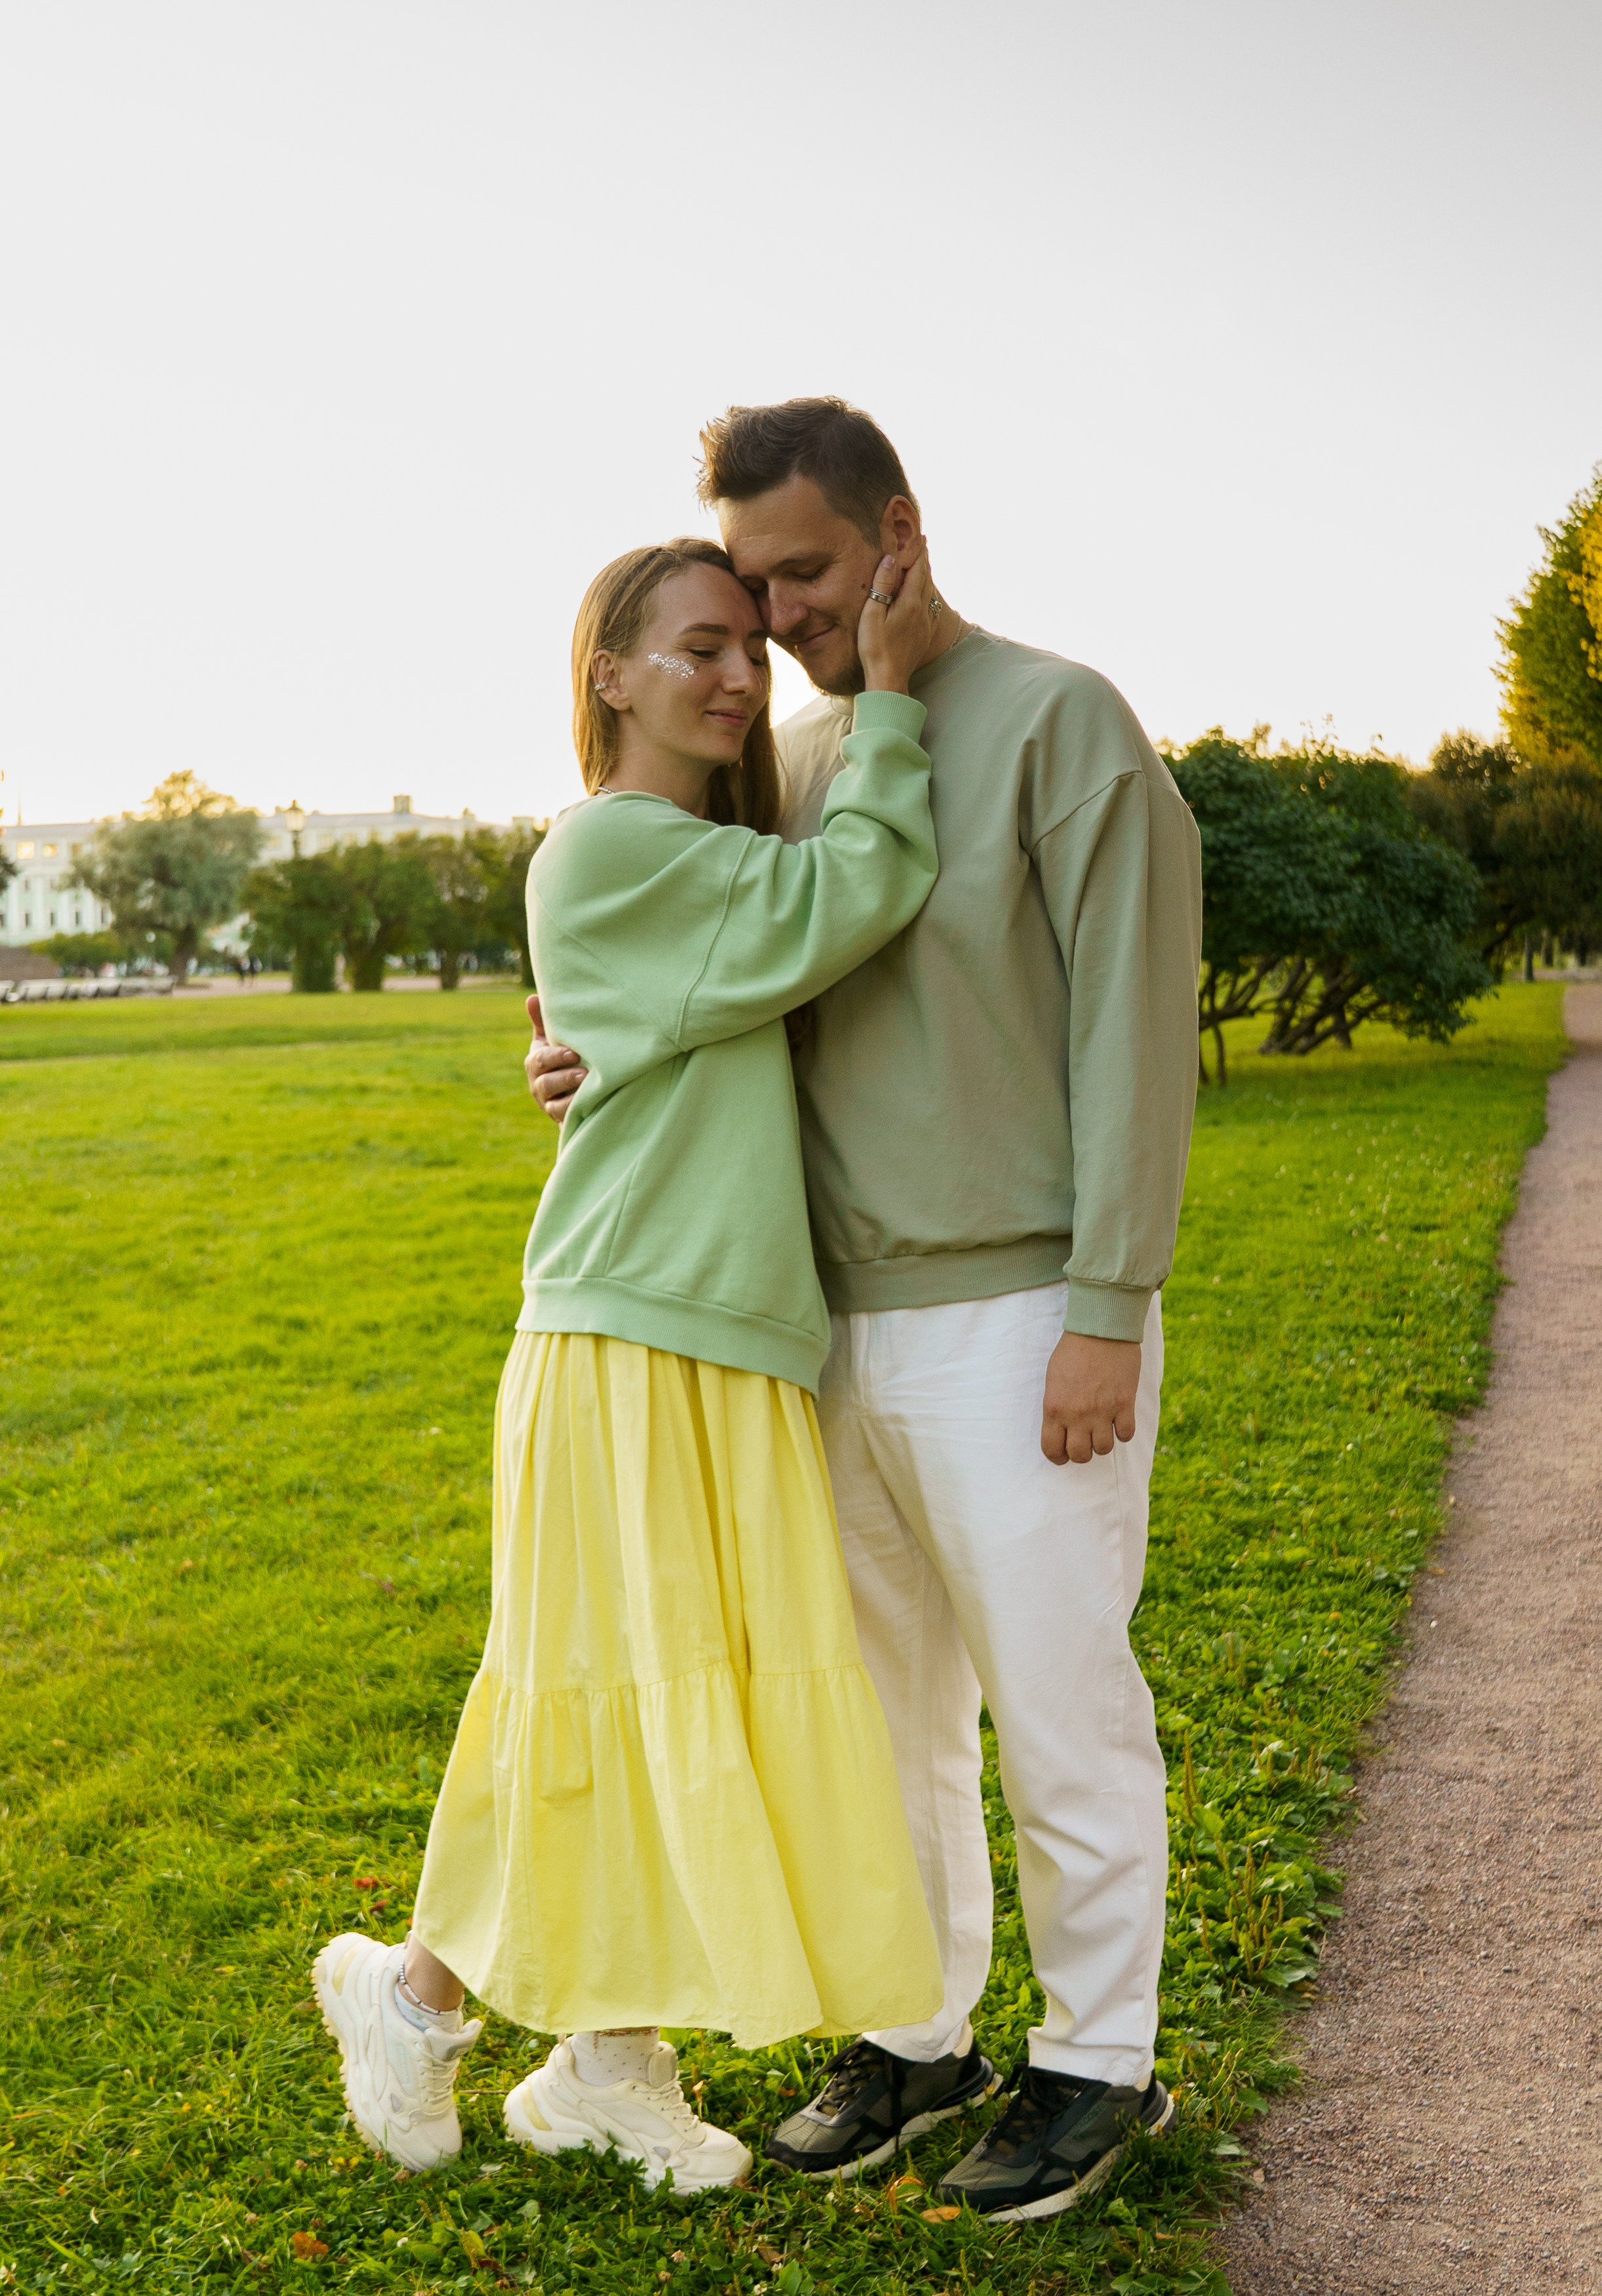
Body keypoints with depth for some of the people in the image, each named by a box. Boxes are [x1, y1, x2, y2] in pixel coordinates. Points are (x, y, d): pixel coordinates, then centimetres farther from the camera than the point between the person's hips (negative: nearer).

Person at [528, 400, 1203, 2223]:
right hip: (845, 1323, 7)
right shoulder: (795, 758, 11)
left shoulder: (1061, 722, -9)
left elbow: (1134, 1019, -13)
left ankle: (1096, 2061, 23)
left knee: (1058, 1712, 5)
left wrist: (1108, 1314, -17)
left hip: (1019, 1321, -6)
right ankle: (916, 2030, 32)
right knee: (883, 1709, 16)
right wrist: (598, 1059, -2)